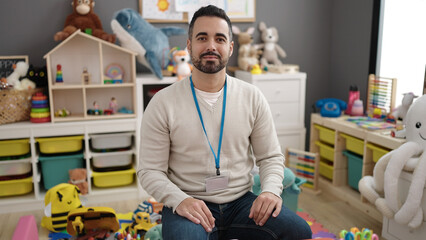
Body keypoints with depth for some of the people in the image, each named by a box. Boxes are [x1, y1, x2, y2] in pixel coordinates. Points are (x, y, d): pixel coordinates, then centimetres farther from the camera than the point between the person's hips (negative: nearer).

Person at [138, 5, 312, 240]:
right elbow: (150, 170, -4)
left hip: (242, 202, 3)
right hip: (189, 204, -2)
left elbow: (270, 156, 8)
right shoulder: (163, 103, -5)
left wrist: (271, 190, -12)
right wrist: (179, 200, -22)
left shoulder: (252, 97, 2)